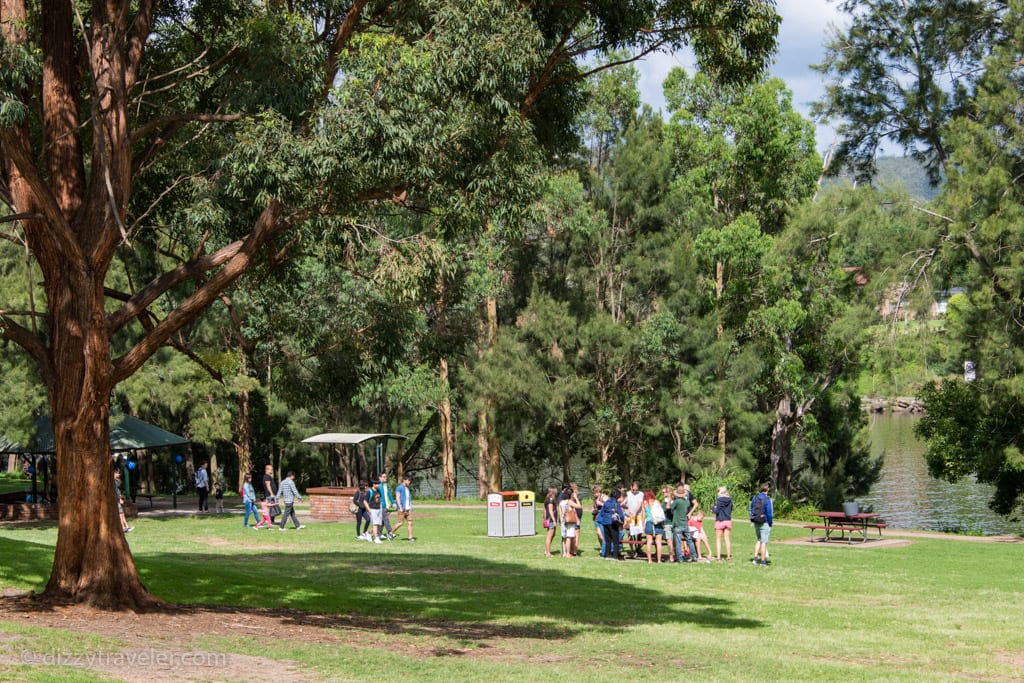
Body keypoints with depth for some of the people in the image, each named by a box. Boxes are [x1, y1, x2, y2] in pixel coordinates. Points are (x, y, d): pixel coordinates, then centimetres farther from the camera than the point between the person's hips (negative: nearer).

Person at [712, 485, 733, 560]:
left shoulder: (719, 500, -13)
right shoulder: (730, 500, 2)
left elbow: (717, 511, -13)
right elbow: (730, 510, 11)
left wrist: (712, 509, 7)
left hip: (720, 521, -4)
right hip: (728, 521, 4)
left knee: (718, 539, 5)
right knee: (727, 539, 10)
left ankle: (718, 556, 2)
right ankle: (728, 556, 11)